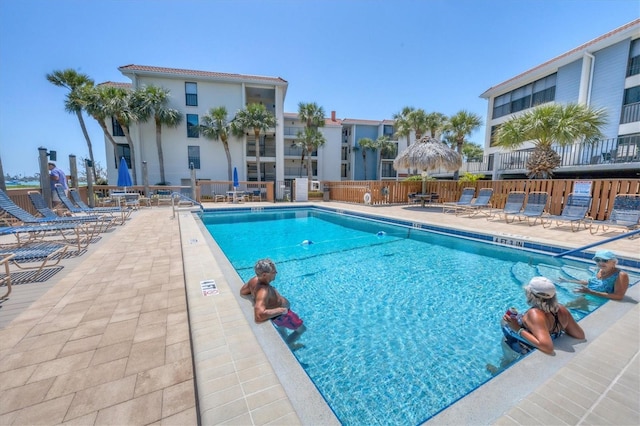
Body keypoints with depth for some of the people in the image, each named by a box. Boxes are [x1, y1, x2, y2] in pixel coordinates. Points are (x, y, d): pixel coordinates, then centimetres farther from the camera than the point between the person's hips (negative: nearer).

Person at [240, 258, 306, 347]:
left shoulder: (255, 280, -19)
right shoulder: (263, 292, -43)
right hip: (281, 316, -8)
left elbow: (242, 291, -2)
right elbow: (259, 315, -52)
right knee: (302, 329, 18)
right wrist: (281, 310, -39)